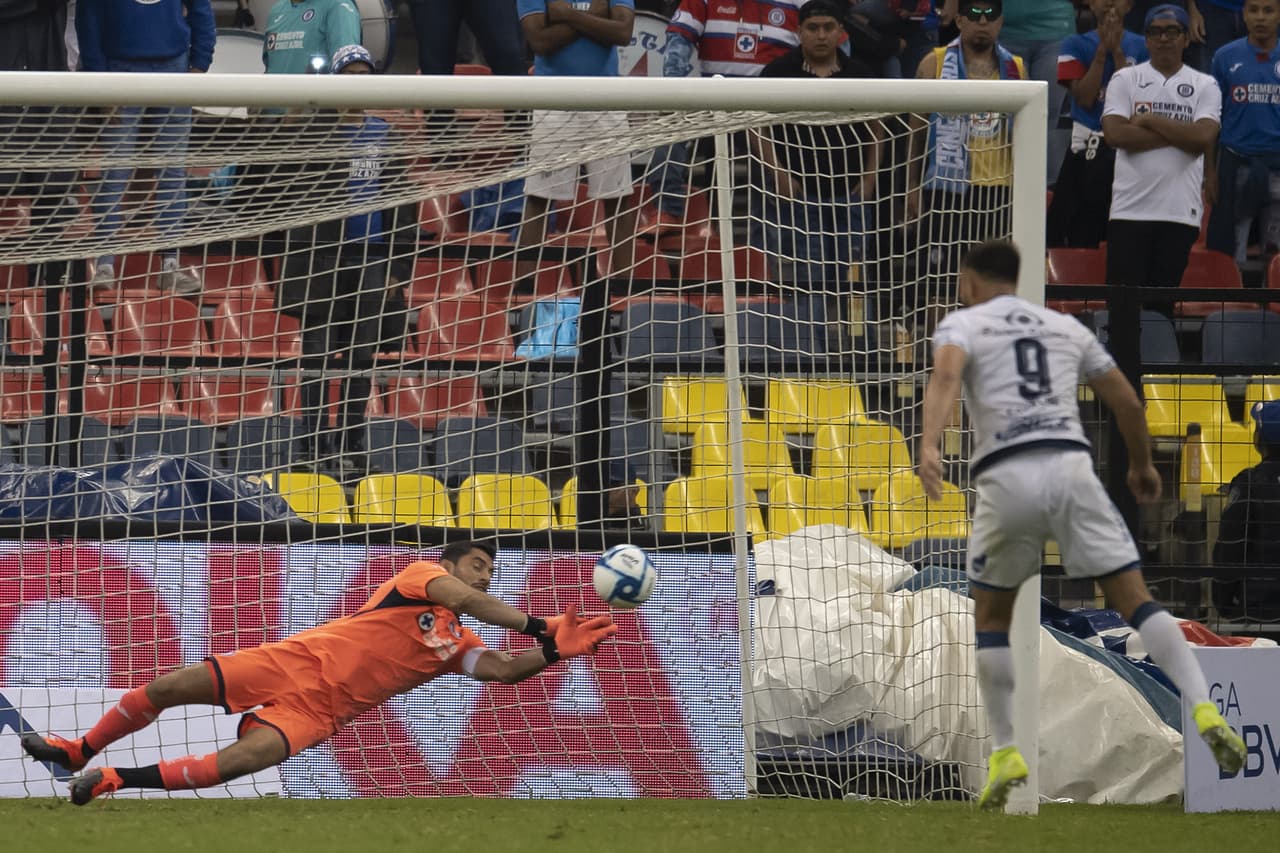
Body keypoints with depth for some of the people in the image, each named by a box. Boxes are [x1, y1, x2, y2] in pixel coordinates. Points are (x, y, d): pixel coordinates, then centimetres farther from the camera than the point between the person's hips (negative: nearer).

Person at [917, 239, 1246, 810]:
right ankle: (1205, 713, -17)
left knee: (991, 615, 16)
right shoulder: (1065, 328, 23)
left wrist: (929, 446, -27)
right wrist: (1142, 466, 42)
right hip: (1070, 465, 2)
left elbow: (945, 377, -12)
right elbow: (1128, 403, 25)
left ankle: (1006, 753, 11)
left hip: (1006, 477, -2)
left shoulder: (962, 324, 12)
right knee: (1134, 598, 1)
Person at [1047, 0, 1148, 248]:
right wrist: (1102, 50, -10)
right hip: (1086, 151, 0)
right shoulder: (1077, 45, 4)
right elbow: (1084, 98, -7)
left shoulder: (1140, 47, 5)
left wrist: (1117, 51, -10)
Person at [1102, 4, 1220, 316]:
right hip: (1130, 208, -1)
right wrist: (1179, 135, -7)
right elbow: (1115, 133, -9)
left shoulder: (1204, 86, 8)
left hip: (1180, 211, 1)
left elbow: (1204, 138, -8)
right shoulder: (1125, 79, 6)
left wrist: (1150, 121, -7)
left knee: (1163, 304, 3)